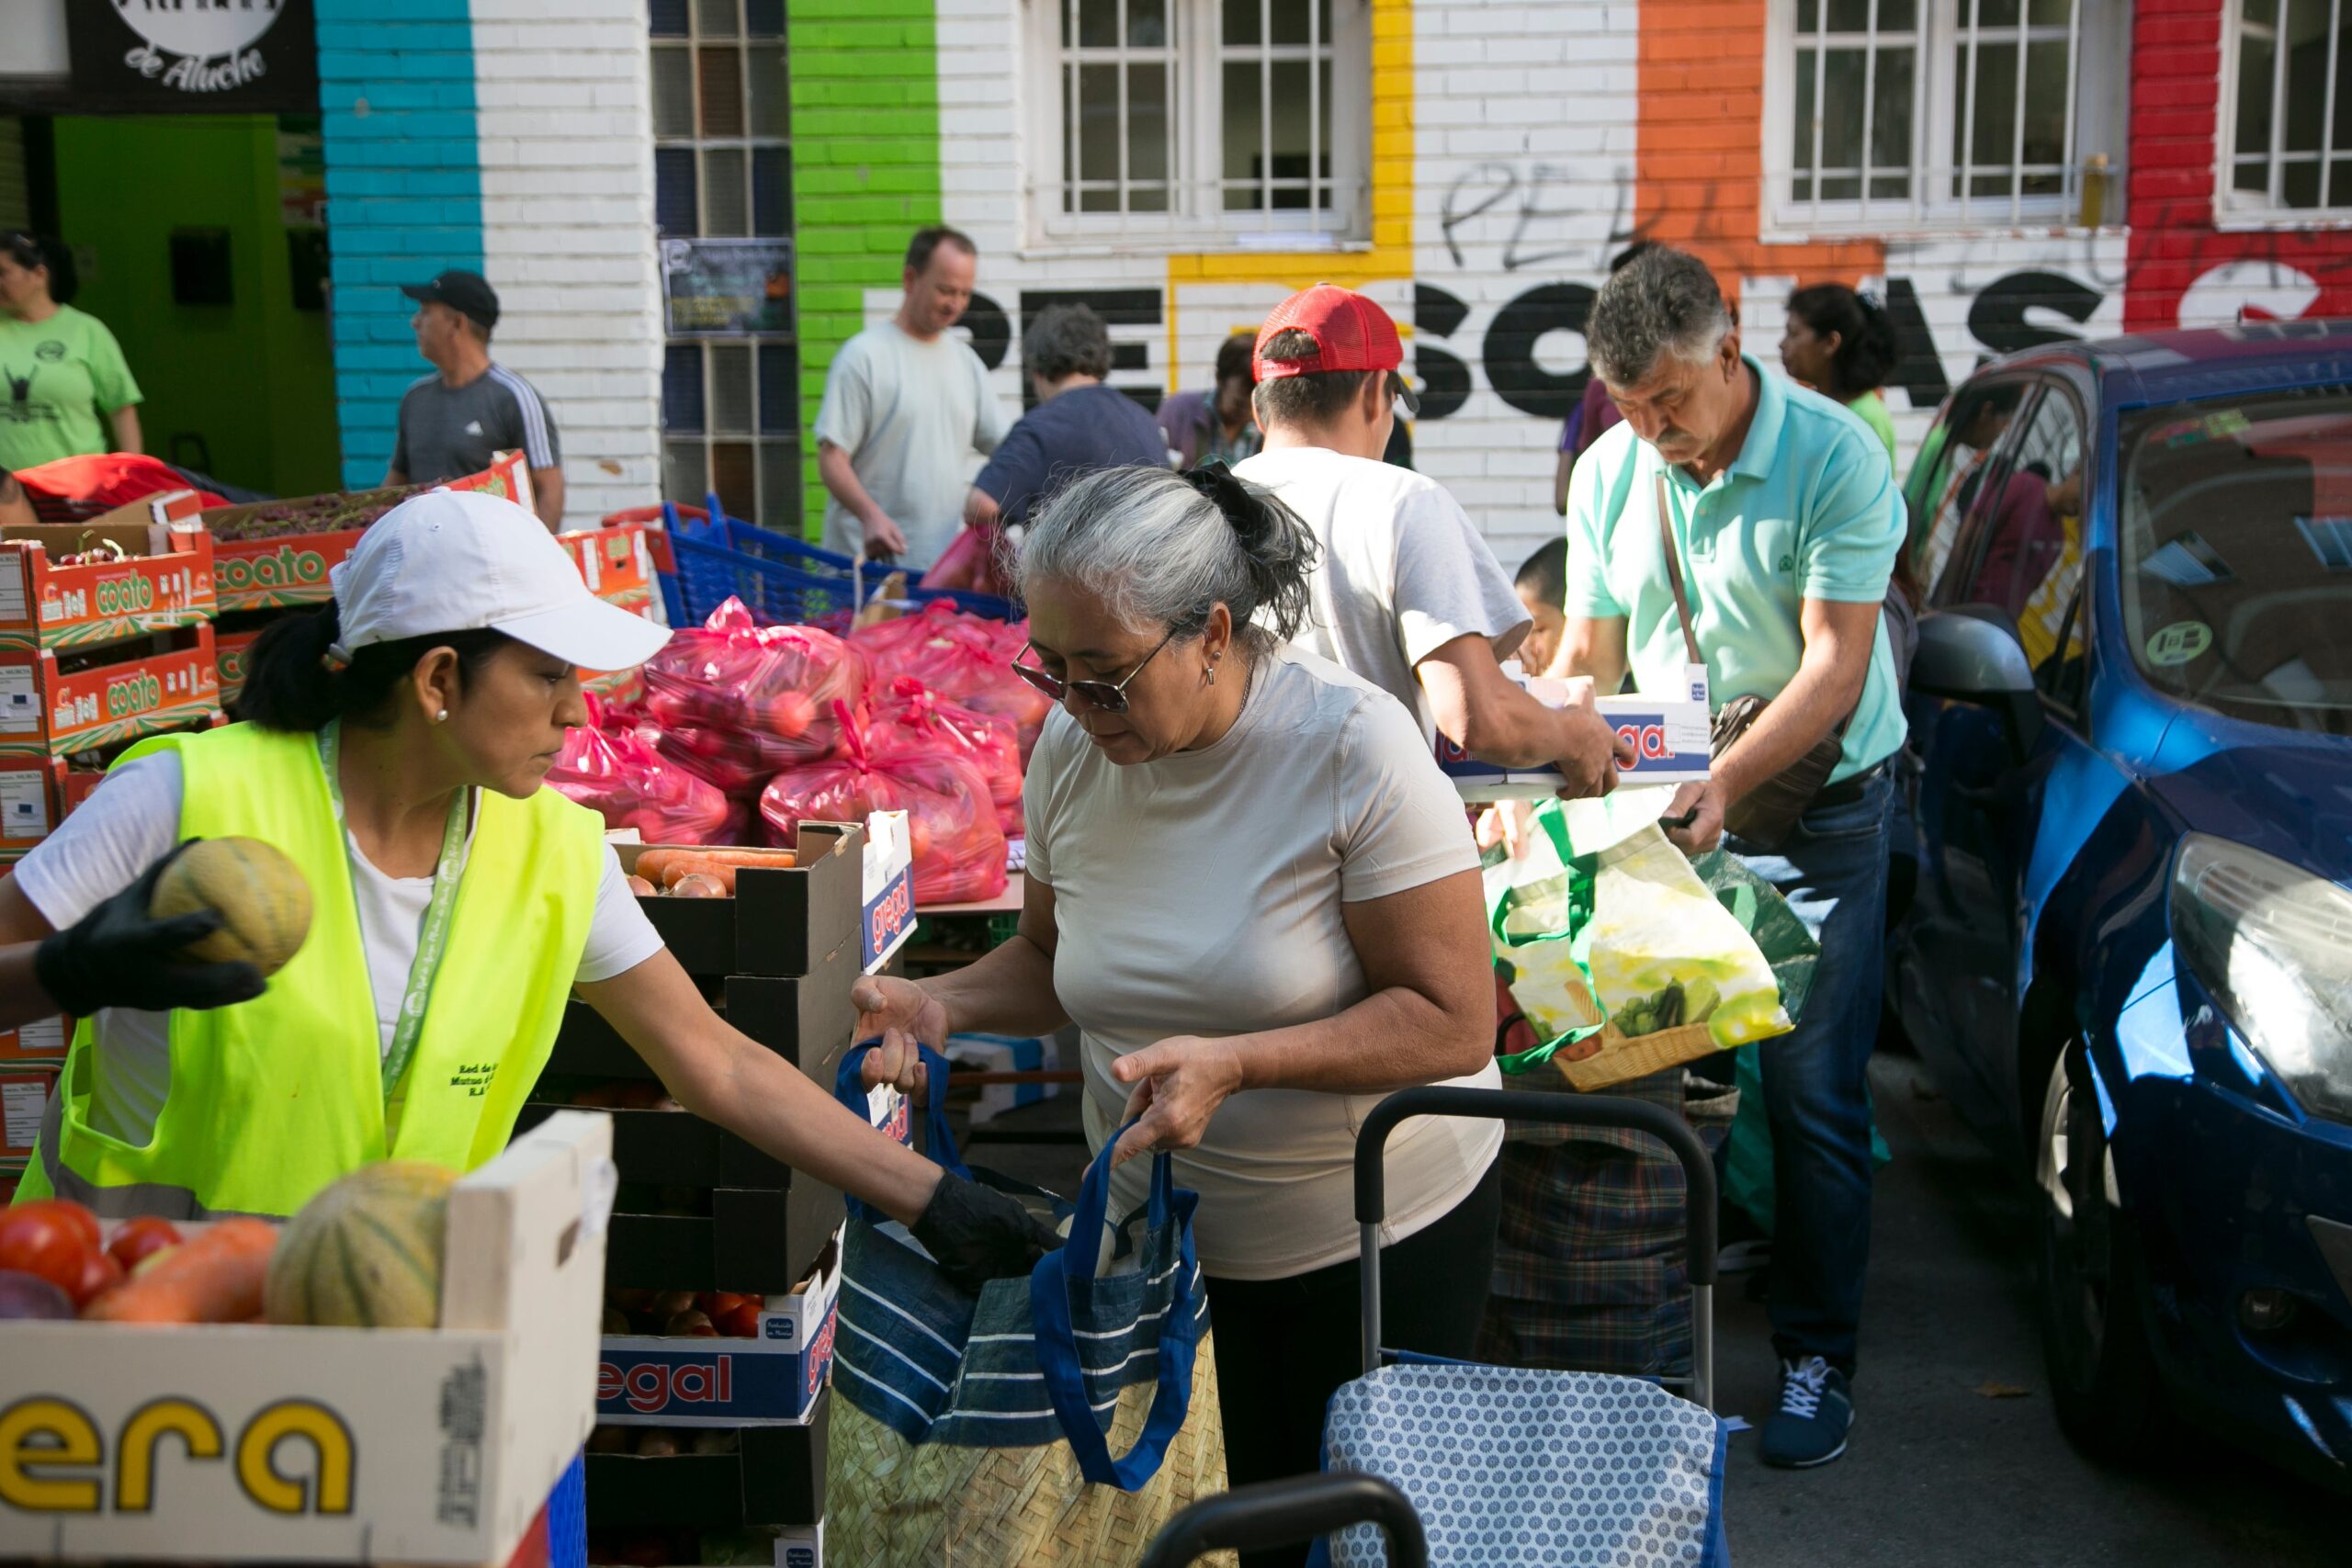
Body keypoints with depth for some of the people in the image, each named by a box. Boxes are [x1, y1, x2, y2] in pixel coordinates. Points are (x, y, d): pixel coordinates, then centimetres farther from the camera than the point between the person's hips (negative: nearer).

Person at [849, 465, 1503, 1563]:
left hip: (1378, 1234, -4)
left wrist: (1235, 1062, -31)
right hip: (1163, 1231, 4)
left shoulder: (1354, 748, -21)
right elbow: (1054, 958, 11)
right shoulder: (1070, 749, -6)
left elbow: (1454, 1022, -21)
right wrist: (941, 1005, -9)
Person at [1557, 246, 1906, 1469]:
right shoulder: (1608, 475, 2)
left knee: (1812, 1095, -1)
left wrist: (1725, 781, -29)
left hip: (1814, 812, -3)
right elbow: (1586, 657, 8)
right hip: (1664, 815, 4)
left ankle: (1816, 1357, 12)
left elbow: (1835, 667, -17)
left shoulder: (1834, 456, -13)